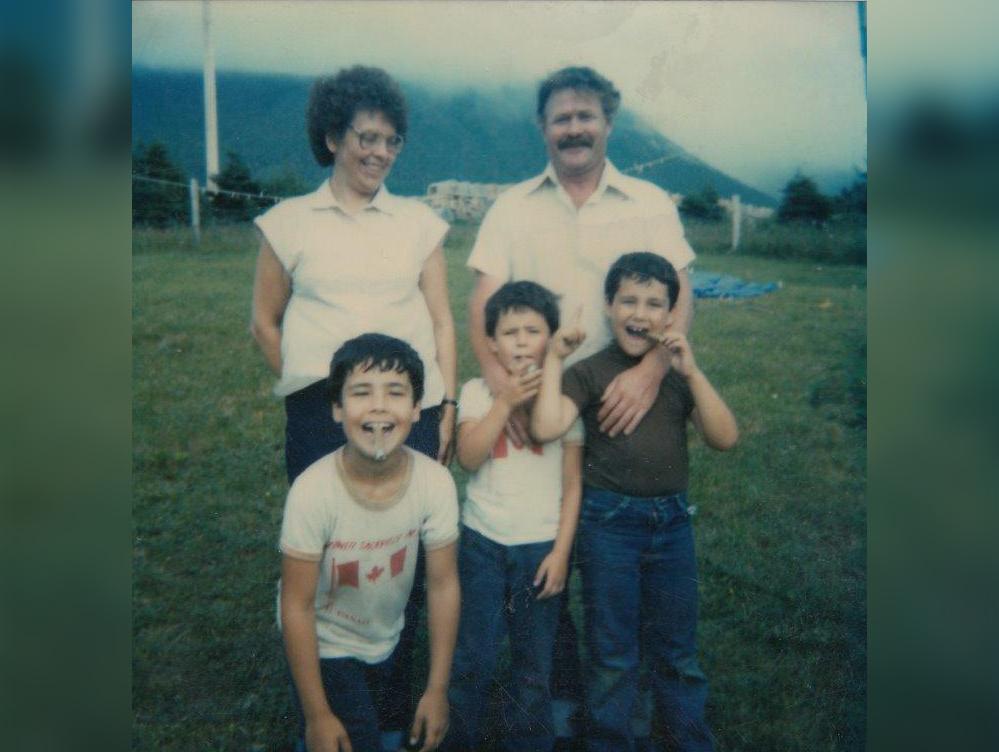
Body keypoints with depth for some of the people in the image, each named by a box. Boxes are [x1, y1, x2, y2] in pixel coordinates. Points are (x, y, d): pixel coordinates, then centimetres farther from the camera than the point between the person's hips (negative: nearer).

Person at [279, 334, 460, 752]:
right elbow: (297, 607, -20)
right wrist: (317, 716, -14)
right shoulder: (312, 491, -31)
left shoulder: (435, 482, -24)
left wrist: (437, 691, -6)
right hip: (323, 647, -3)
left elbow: (443, 584, -12)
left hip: (389, 642, 4)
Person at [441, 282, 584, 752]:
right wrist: (506, 402, -21)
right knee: (472, 656, 7)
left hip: (541, 546, 0)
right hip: (483, 541, 0)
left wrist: (561, 551, -6)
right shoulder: (477, 392, -1)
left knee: (534, 660, 11)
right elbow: (468, 458, -16)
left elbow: (572, 484, -1)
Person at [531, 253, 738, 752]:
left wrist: (691, 371, -15)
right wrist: (553, 358, -17)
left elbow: (725, 438, -7)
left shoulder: (679, 371, 3)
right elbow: (545, 427, -23)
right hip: (609, 521, -3)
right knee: (612, 655, 12)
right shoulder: (590, 372, -7)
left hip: (671, 521, 3)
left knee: (677, 650, 18)